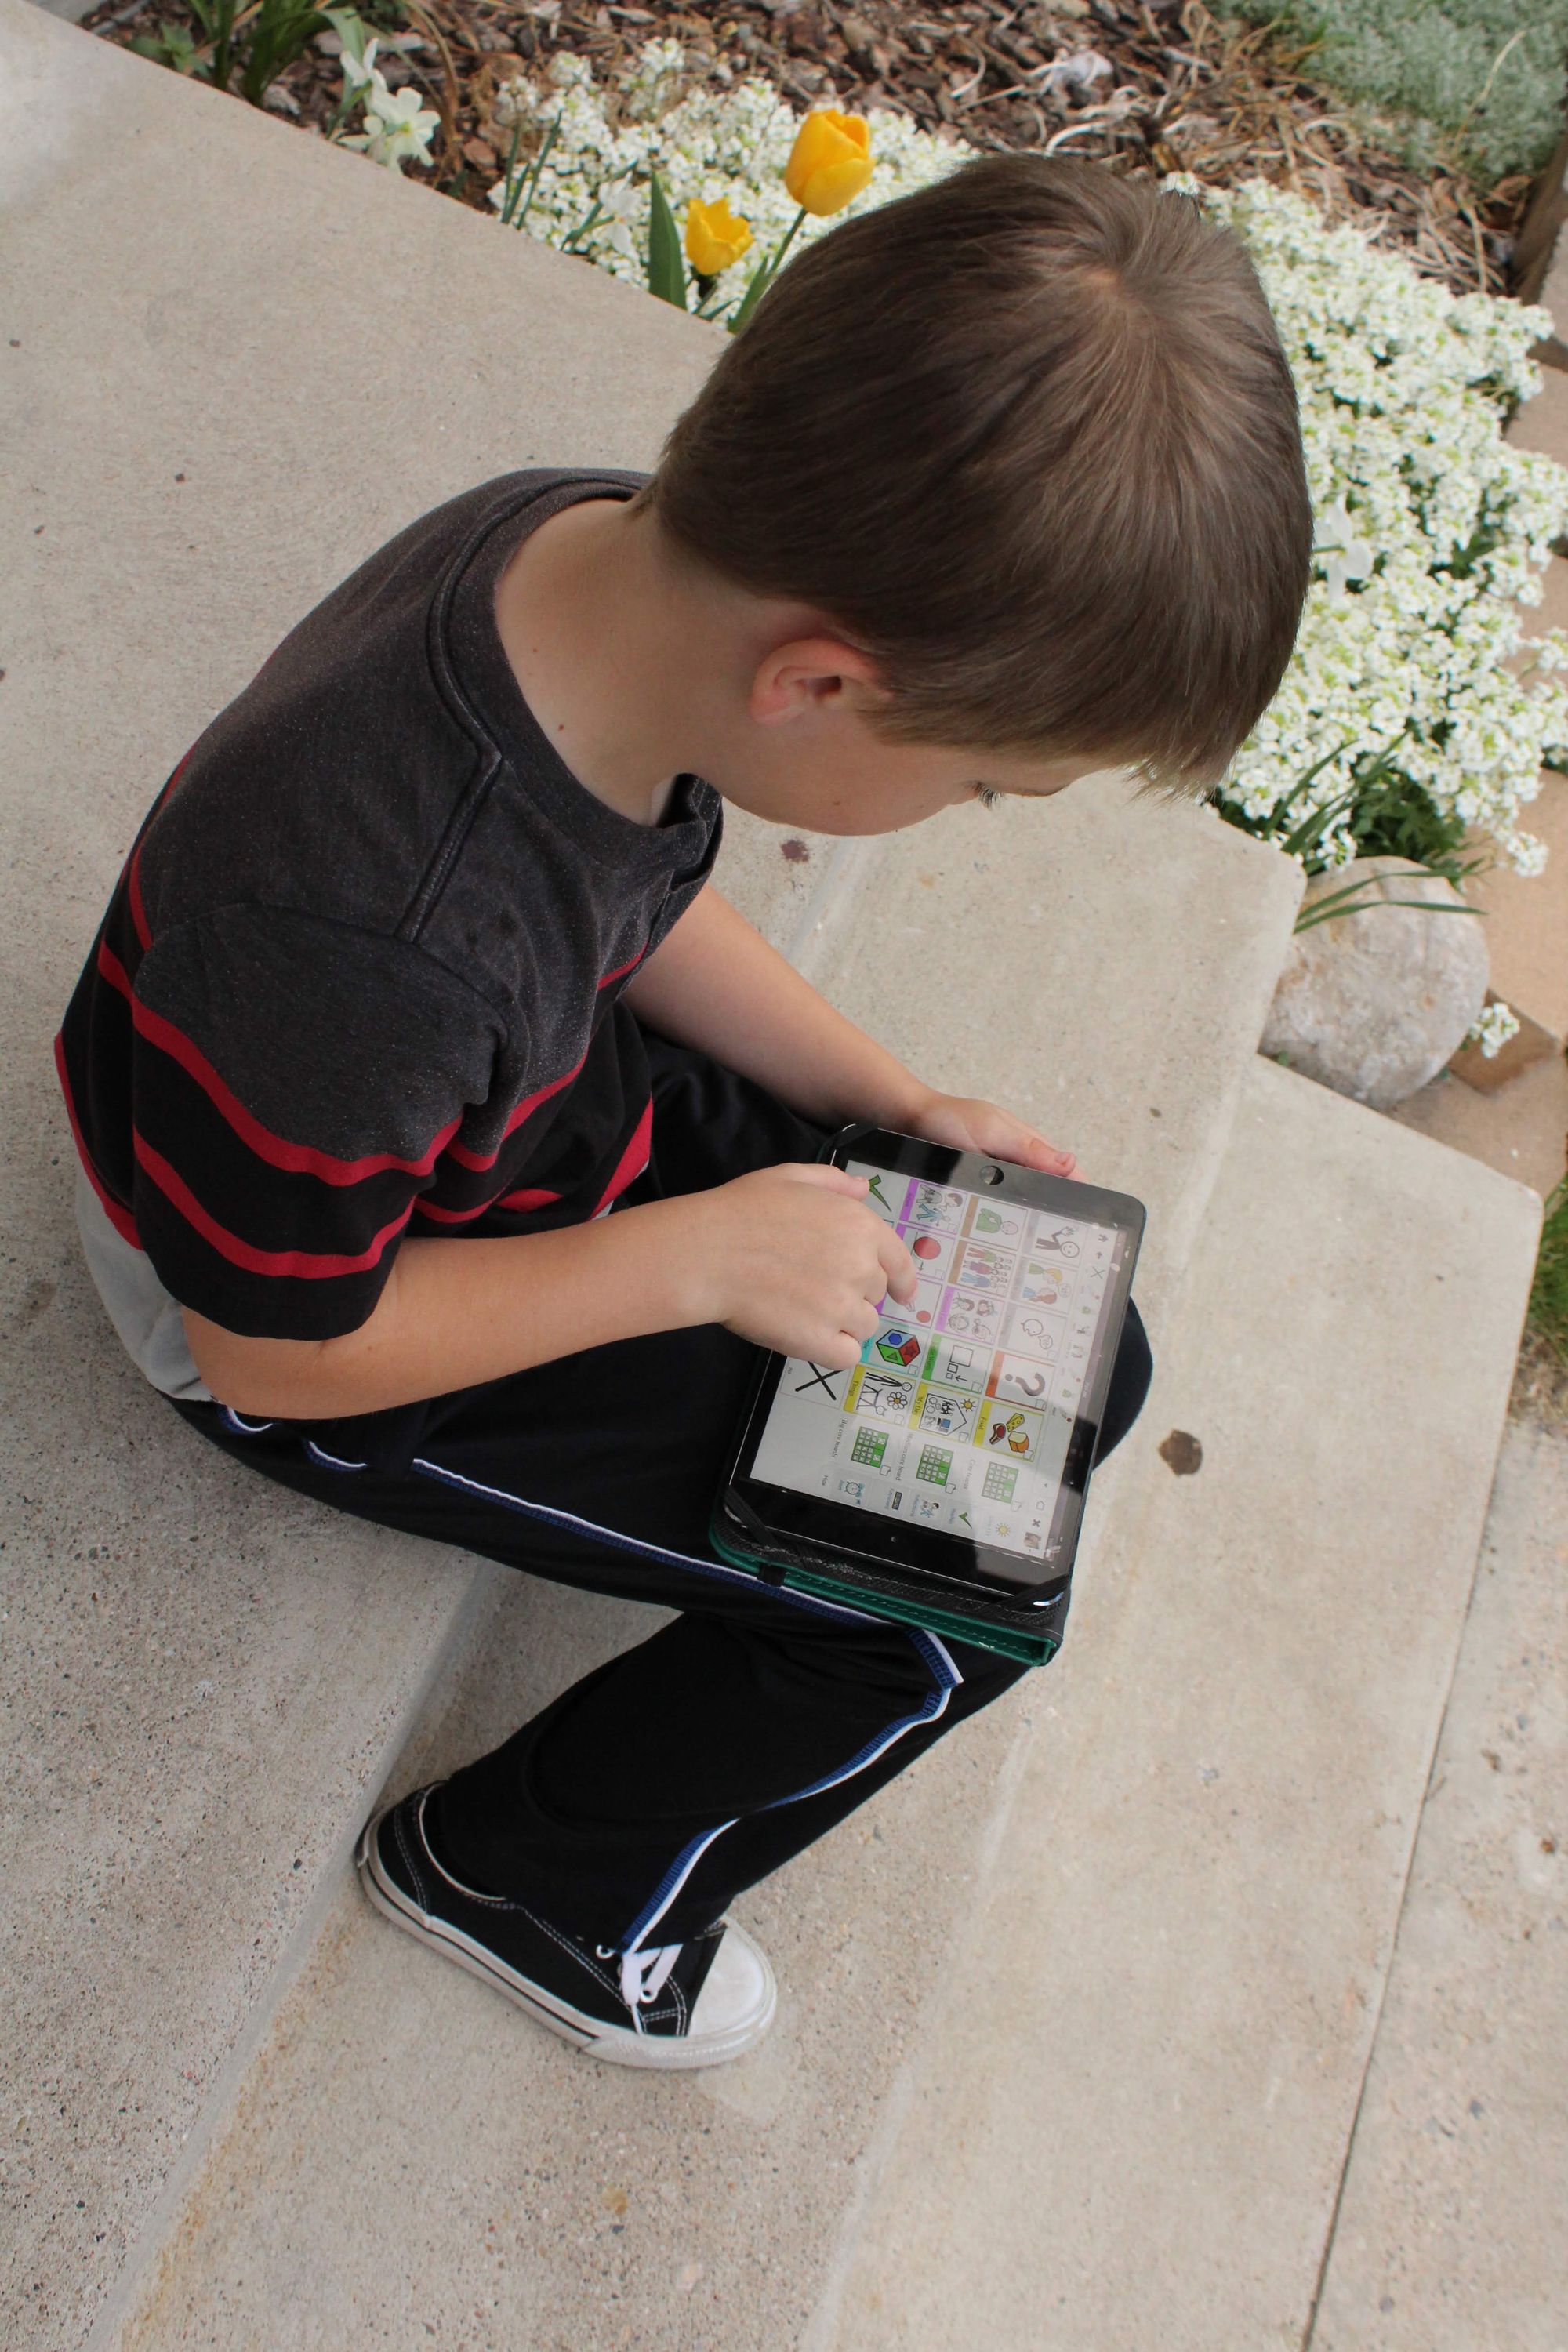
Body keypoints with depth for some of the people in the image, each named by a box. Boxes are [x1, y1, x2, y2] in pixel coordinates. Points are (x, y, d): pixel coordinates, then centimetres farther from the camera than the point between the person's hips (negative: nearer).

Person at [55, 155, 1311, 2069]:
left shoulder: (634, 556, -18)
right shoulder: (365, 948, -41)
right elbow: (277, 1344, -24)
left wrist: (892, 1099, -4)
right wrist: (705, 1254, -24)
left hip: (537, 1108, 7)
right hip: (321, 1328, -7)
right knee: (964, 1603, -5)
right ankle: (520, 1875, 18)